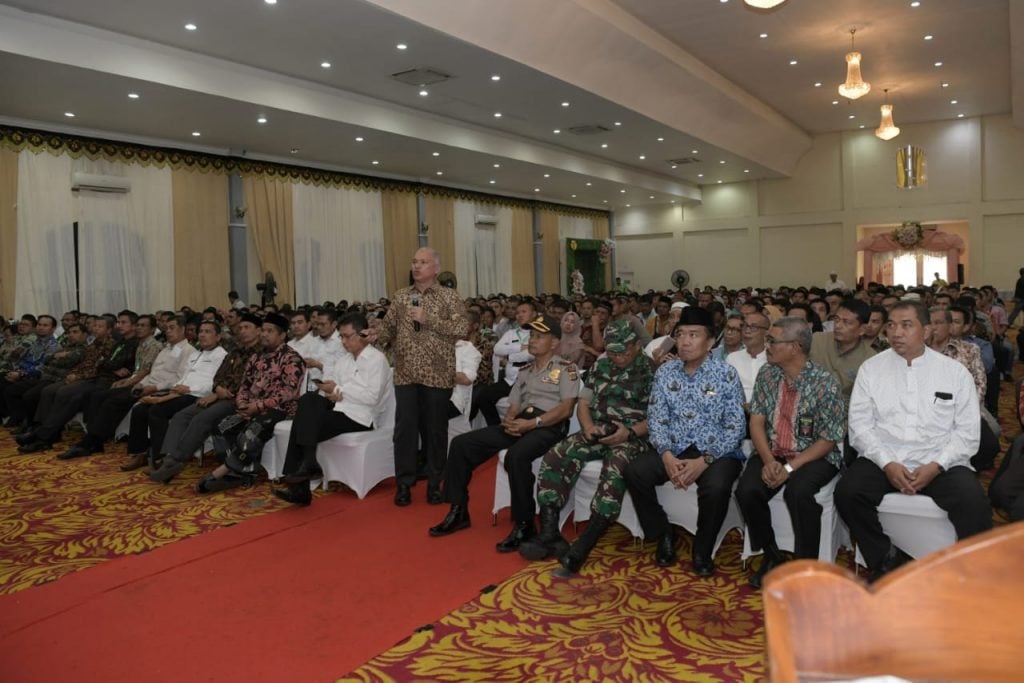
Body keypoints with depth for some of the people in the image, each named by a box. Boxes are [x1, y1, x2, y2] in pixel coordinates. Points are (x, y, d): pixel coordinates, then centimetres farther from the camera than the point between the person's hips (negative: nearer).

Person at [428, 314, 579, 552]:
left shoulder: (566, 369, 4)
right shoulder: (524, 372, 24)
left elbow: (565, 409, -9)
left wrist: (533, 423, -18)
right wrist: (508, 420, -5)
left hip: (549, 426, -7)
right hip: (520, 424, 7)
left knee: (516, 456, -39)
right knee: (461, 444, -6)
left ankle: (524, 525, -23)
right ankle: (458, 511, 1)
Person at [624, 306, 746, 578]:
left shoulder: (726, 374, -5)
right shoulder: (665, 372, 4)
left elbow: (735, 426, -9)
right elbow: (656, 418, 1)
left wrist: (704, 460, -21)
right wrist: (667, 455, -17)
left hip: (716, 451, -3)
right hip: (674, 449, 3)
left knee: (716, 486, -33)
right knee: (634, 472, -20)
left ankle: (702, 550, -4)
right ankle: (664, 535, 4)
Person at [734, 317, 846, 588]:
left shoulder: (825, 383, -11)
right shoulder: (767, 375, 3)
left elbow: (829, 439, -10)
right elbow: (757, 420, 0)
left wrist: (791, 467, -20)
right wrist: (768, 461, -16)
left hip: (814, 456, -4)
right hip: (771, 452, 4)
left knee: (798, 492, -34)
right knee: (747, 490, -23)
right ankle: (771, 556, 1)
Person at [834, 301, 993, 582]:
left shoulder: (954, 371, 7)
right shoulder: (871, 368, 7)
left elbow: (967, 431, 3)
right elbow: (860, 424, 1)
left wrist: (936, 466, -13)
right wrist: (887, 464, -14)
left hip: (940, 464, 0)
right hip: (883, 460, 1)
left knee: (975, 504, -29)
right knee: (846, 492, -27)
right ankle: (886, 558, -3)